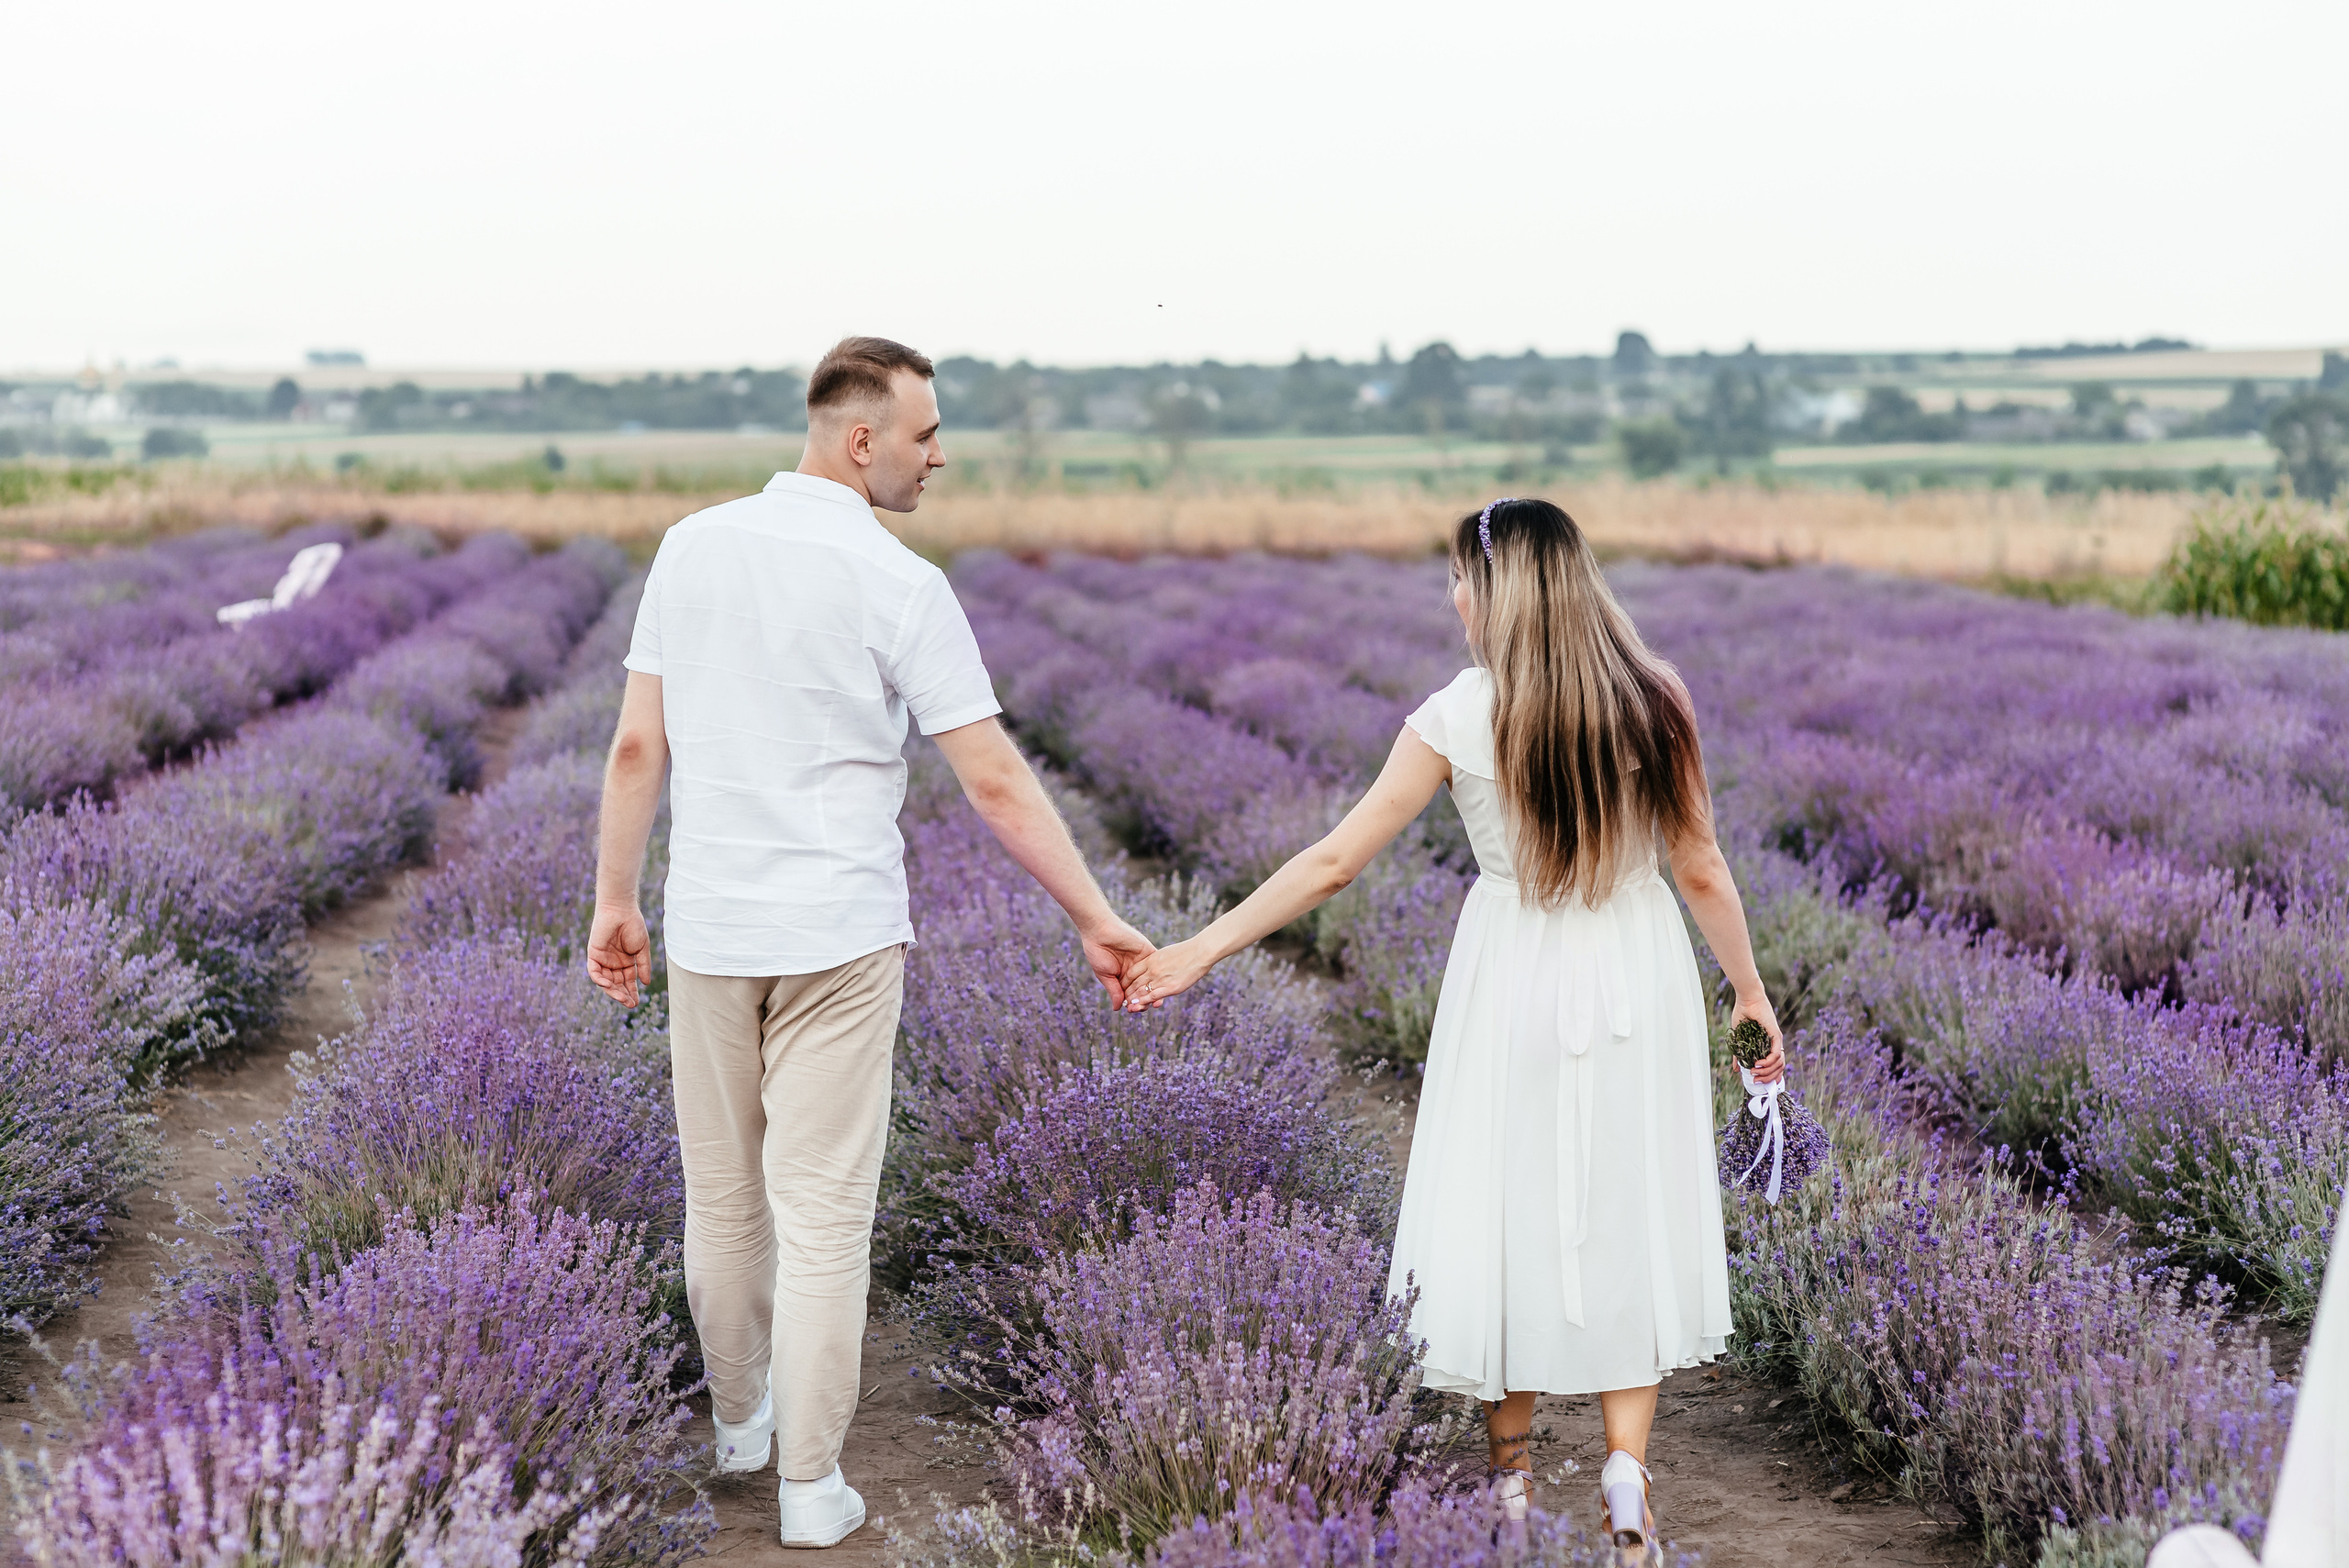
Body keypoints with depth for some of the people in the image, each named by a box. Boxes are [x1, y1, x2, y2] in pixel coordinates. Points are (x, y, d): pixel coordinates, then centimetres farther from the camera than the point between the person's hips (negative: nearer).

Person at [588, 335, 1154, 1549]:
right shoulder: (898, 585, -12)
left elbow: (637, 749, 2)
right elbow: (998, 787, -11)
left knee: (722, 1196, 17)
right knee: (822, 1212, 1)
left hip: (709, 932, 4)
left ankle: (740, 1417, 35)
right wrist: (1098, 922, -4)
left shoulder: (692, 548, 0)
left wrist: (614, 901, 11)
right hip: (839, 939, -4)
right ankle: (810, 1483, 6)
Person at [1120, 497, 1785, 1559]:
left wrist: (1198, 952, -4)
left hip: (1516, 973, -2)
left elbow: (1335, 859, -10)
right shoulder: (1653, 701, -4)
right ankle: (1626, 1468, 2)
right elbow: (1702, 870, 0)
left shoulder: (1460, 718, -11)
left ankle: (1510, 1475, 21)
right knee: (1627, 1209, 11)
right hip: (1639, 967, 2)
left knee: (1507, 1203, 11)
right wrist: (1751, 990, 14)